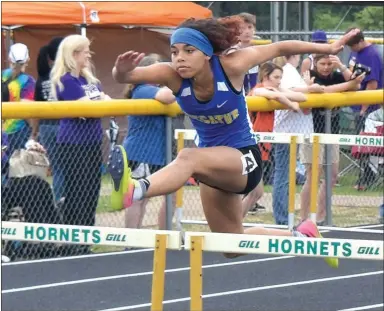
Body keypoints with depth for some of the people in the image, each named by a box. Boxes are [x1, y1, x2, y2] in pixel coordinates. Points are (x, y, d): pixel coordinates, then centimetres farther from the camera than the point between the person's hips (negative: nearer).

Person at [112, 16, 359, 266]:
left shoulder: (231, 67, -22)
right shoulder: (173, 76, -16)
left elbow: (279, 48, -9)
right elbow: (126, 77, -30)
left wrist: (328, 48, -1)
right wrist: (122, 71, -55)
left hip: (244, 159, -6)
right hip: (214, 164, 6)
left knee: (188, 158, -38)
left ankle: (135, 191, -66)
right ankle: (301, 236, 44)